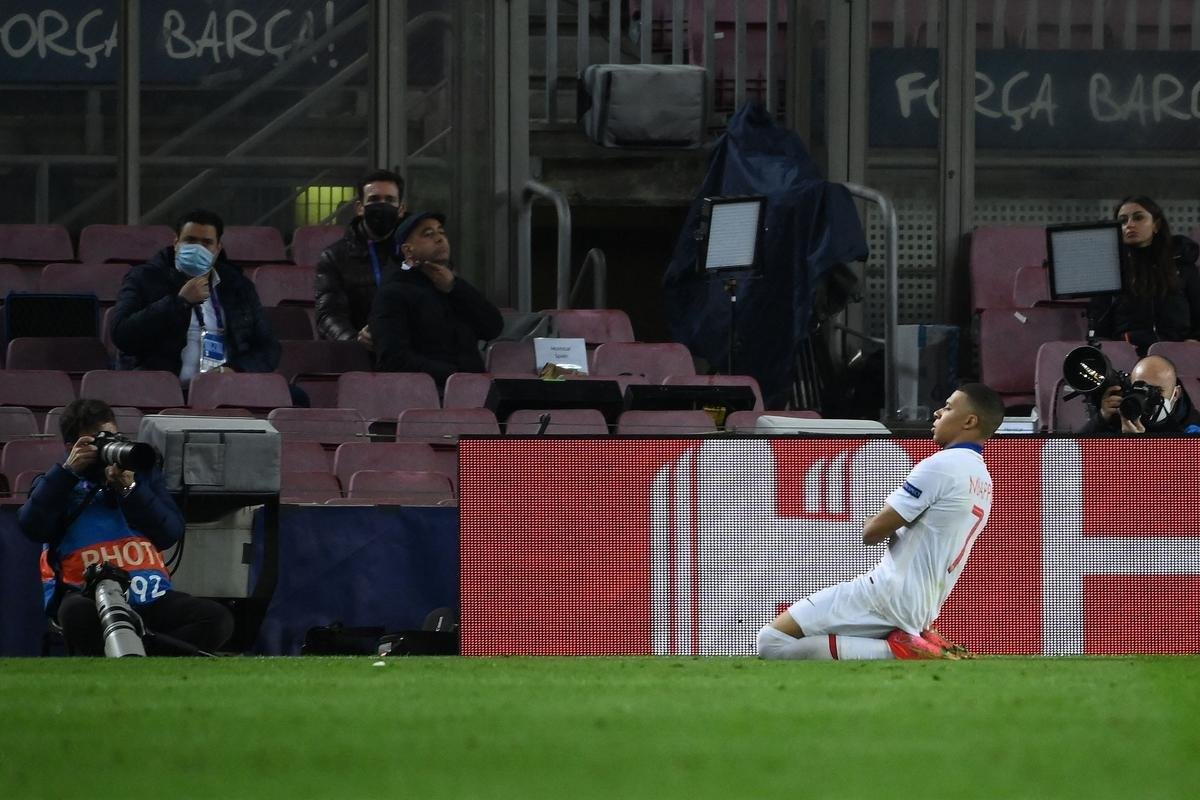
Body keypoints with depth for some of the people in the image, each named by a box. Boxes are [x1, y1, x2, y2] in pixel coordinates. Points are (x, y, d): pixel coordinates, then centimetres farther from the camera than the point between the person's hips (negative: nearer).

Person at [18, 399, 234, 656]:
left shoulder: (142, 472, 20)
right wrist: (68, 470, -7)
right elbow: (32, 527, -5)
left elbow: (170, 533, 7)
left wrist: (129, 488, -5)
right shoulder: (61, 484, 16)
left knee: (218, 619, -24)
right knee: (78, 614, -41)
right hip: (89, 596, -3)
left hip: (150, 598, 3)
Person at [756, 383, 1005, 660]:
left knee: (772, 642, -14)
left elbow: (872, 532, -11)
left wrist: (871, 526, 11)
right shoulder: (984, 480, 16)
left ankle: (896, 650, -16)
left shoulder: (941, 465, -13)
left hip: (889, 595, -10)